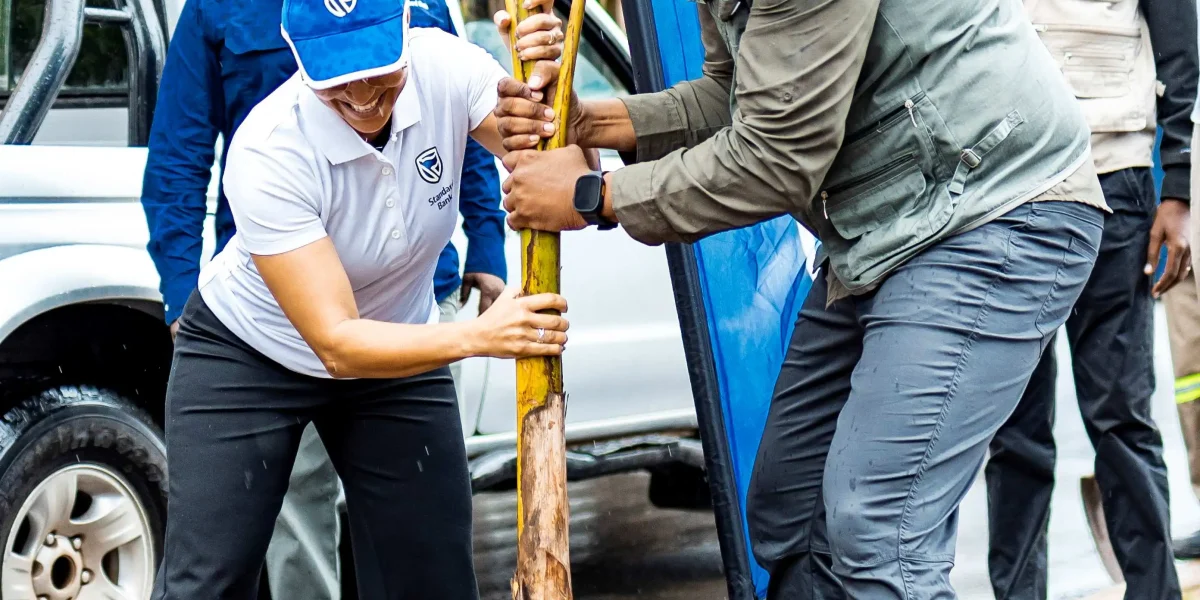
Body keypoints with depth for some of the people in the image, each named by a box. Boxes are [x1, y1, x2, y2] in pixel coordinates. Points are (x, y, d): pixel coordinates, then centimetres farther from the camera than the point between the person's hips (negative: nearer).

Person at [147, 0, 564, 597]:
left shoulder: (443, 67, -22)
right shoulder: (266, 152, -33)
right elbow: (335, 343, -35)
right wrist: (478, 335, -49)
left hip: (399, 350, 4)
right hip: (248, 354, -4)